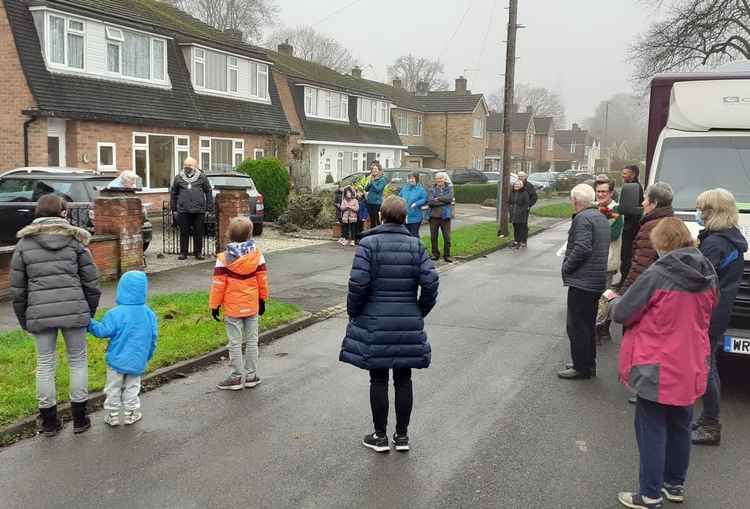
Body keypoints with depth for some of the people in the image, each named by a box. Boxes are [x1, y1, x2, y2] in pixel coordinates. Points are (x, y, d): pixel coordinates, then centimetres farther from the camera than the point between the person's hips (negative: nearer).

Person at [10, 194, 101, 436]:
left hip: (40, 314, 1)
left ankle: (49, 421, 21)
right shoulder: (75, 239, 2)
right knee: (78, 361, 12)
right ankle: (79, 419, 19)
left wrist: (23, 319, 14)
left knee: (45, 364, 12)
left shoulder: (24, 243, 5)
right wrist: (90, 312, 12)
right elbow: (91, 282, 2)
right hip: (74, 310, -1)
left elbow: (17, 289, 5)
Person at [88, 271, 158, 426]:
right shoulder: (149, 313, -5)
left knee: (114, 389, 14)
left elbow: (103, 331, -15)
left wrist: (90, 323, -1)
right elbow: (153, 336, 3)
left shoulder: (115, 313, -19)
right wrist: (148, 355, 17)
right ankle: (131, 414, 24)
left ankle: (113, 415, 22)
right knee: (132, 387, 19)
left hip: (117, 360, -3)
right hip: (138, 361, 3)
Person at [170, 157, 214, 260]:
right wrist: (174, 209, 10)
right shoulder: (178, 178, 10)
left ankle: (198, 252, 13)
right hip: (183, 211, 1)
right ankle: (183, 253, 13)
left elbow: (208, 192, 7)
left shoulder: (202, 177, 6)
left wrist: (209, 209, 1)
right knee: (184, 232, 5)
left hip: (199, 210, -1)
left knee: (198, 233, 4)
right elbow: (174, 194, 14)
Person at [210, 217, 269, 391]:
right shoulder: (257, 255, -4)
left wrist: (214, 305, 0)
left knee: (235, 343, 5)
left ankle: (237, 377, 10)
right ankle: (251, 375, 19)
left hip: (233, 308, -3)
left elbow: (218, 284, -10)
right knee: (252, 341, 12)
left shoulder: (224, 258, -12)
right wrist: (262, 299, 15)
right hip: (252, 306, 3)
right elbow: (262, 278, 2)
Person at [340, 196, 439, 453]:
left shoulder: (368, 244, -9)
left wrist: (353, 313, 1)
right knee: (403, 379, 12)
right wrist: (420, 311, 9)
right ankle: (402, 435, 22)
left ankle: (380, 436, 17)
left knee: (378, 380, 8)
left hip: (374, 324, -2)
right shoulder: (416, 245, 0)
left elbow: (358, 284, -15)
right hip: (409, 324, 3)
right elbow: (430, 282, -5)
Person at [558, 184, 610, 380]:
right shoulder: (601, 217, 15)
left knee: (577, 327, -1)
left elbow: (582, 248, -25)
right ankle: (589, 364, 26)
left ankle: (581, 367, 4)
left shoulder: (583, 218, -15)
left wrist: (566, 267, -12)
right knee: (588, 325, 18)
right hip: (597, 281, 10)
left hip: (581, 281, -10)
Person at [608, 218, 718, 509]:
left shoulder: (657, 275, -19)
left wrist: (612, 299, 7)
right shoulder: (708, 275, 0)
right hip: (691, 368, 6)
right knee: (679, 427, 19)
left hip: (657, 368, -6)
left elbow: (622, 314, -13)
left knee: (652, 431, 4)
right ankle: (675, 485, 32)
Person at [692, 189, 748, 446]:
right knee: (709, 367, 18)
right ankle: (708, 420, 29)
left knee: (705, 369, -1)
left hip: (708, 315, -10)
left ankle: (710, 427, 8)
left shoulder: (714, 243, -20)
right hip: (722, 311, 10)